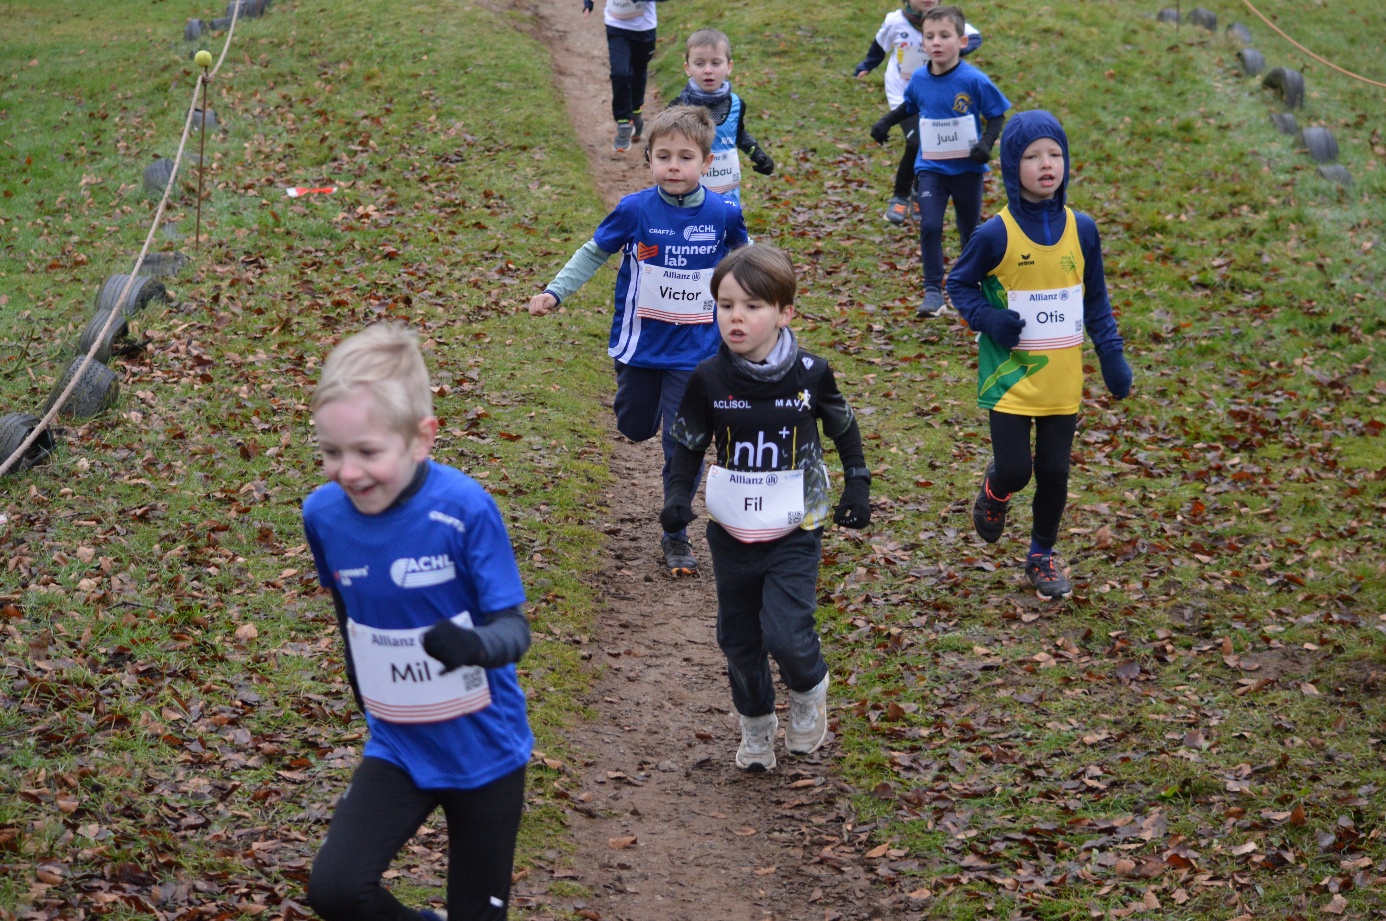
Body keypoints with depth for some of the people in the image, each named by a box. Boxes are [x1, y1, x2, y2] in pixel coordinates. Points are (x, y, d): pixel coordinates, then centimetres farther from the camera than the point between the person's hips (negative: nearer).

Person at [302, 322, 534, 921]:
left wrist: (473, 646, -42)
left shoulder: (464, 509, -23)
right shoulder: (323, 512, -9)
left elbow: (513, 627, -20)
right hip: (397, 748, 3)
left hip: (483, 750, -3)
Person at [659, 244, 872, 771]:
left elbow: (843, 429, 6)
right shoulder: (709, 380, -10)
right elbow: (690, 443, 4)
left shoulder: (810, 374, -12)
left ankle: (809, 690, 16)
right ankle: (756, 724, 36)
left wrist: (857, 486, 2)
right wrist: (677, 495, -10)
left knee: (787, 634, -16)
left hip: (795, 533, -2)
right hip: (731, 532, 2)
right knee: (739, 639, 12)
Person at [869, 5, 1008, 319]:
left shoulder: (974, 81, -17)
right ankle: (933, 292, -8)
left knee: (971, 233, 14)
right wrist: (886, 122, 5)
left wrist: (986, 143, -22)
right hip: (931, 168, 2)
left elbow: (997, 115, -7)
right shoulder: (919, 79, -5)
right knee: (929, 227, -16)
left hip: (967, 169, -2)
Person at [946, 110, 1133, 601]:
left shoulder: (1081, 230, -1)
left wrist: (1112, 357, 5)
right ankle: (994, 490, 32)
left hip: (1063, 380, 3)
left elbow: (1096, 300, 10)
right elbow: (959, 284, 2)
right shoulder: (995, 235, -12)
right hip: (1010, 376, -3)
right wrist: (986, 318, -17)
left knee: (1054, 472, 7)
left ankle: (1042, 557, 28)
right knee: (1014, 471, -6)